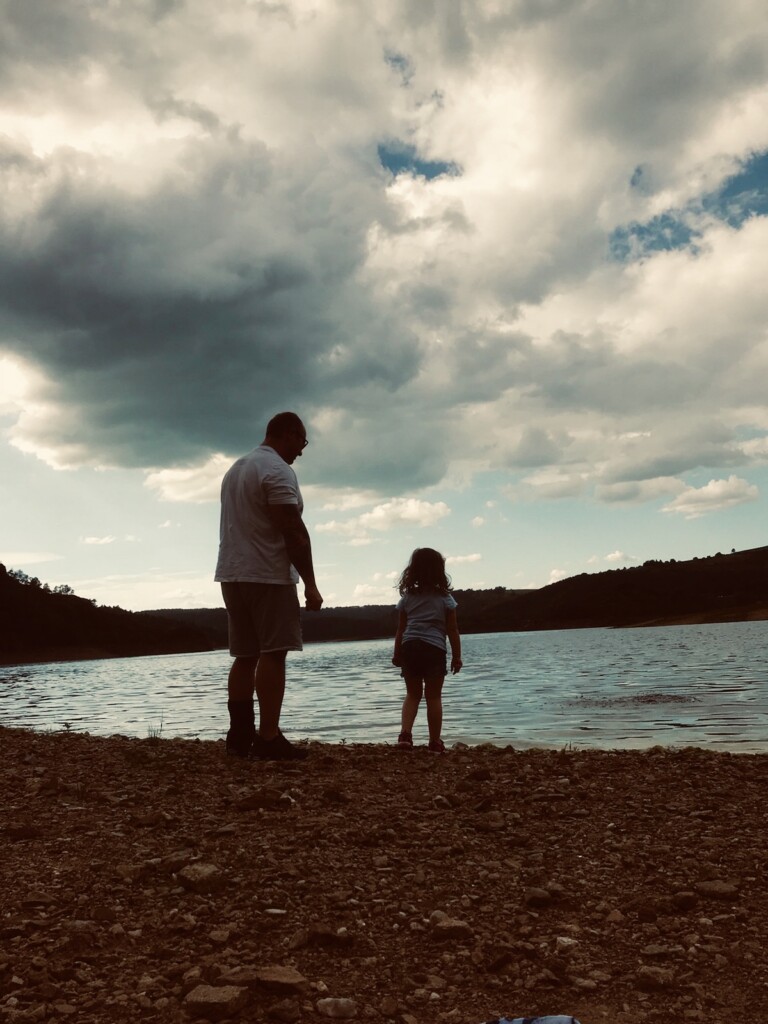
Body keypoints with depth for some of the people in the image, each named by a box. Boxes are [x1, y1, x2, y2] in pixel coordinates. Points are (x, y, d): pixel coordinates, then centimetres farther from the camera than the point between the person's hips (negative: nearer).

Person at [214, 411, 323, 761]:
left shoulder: (235, 469, 20)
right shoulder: (277, 470, -11)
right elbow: (294, 531, -17)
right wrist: (310, 584, -15)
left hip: (233, 575, 9)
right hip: (268, 576, -9)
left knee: (245, 656, 9)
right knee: (272, 654, -8)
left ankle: (240, 735, 10)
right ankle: (269, 739, -9)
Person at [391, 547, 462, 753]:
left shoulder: (407, 597, 8)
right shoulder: (445, 598, 2)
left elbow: (400, 629, 9)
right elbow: (452, 631, 2)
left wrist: (397, 653, 17)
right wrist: (457, 656, 8)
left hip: (410, 648, 2)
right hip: (434, 649, -2)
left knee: (412, 694, 14)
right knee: (434, 696, 6)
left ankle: (405, 733, -2)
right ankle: (435, 742, 10)